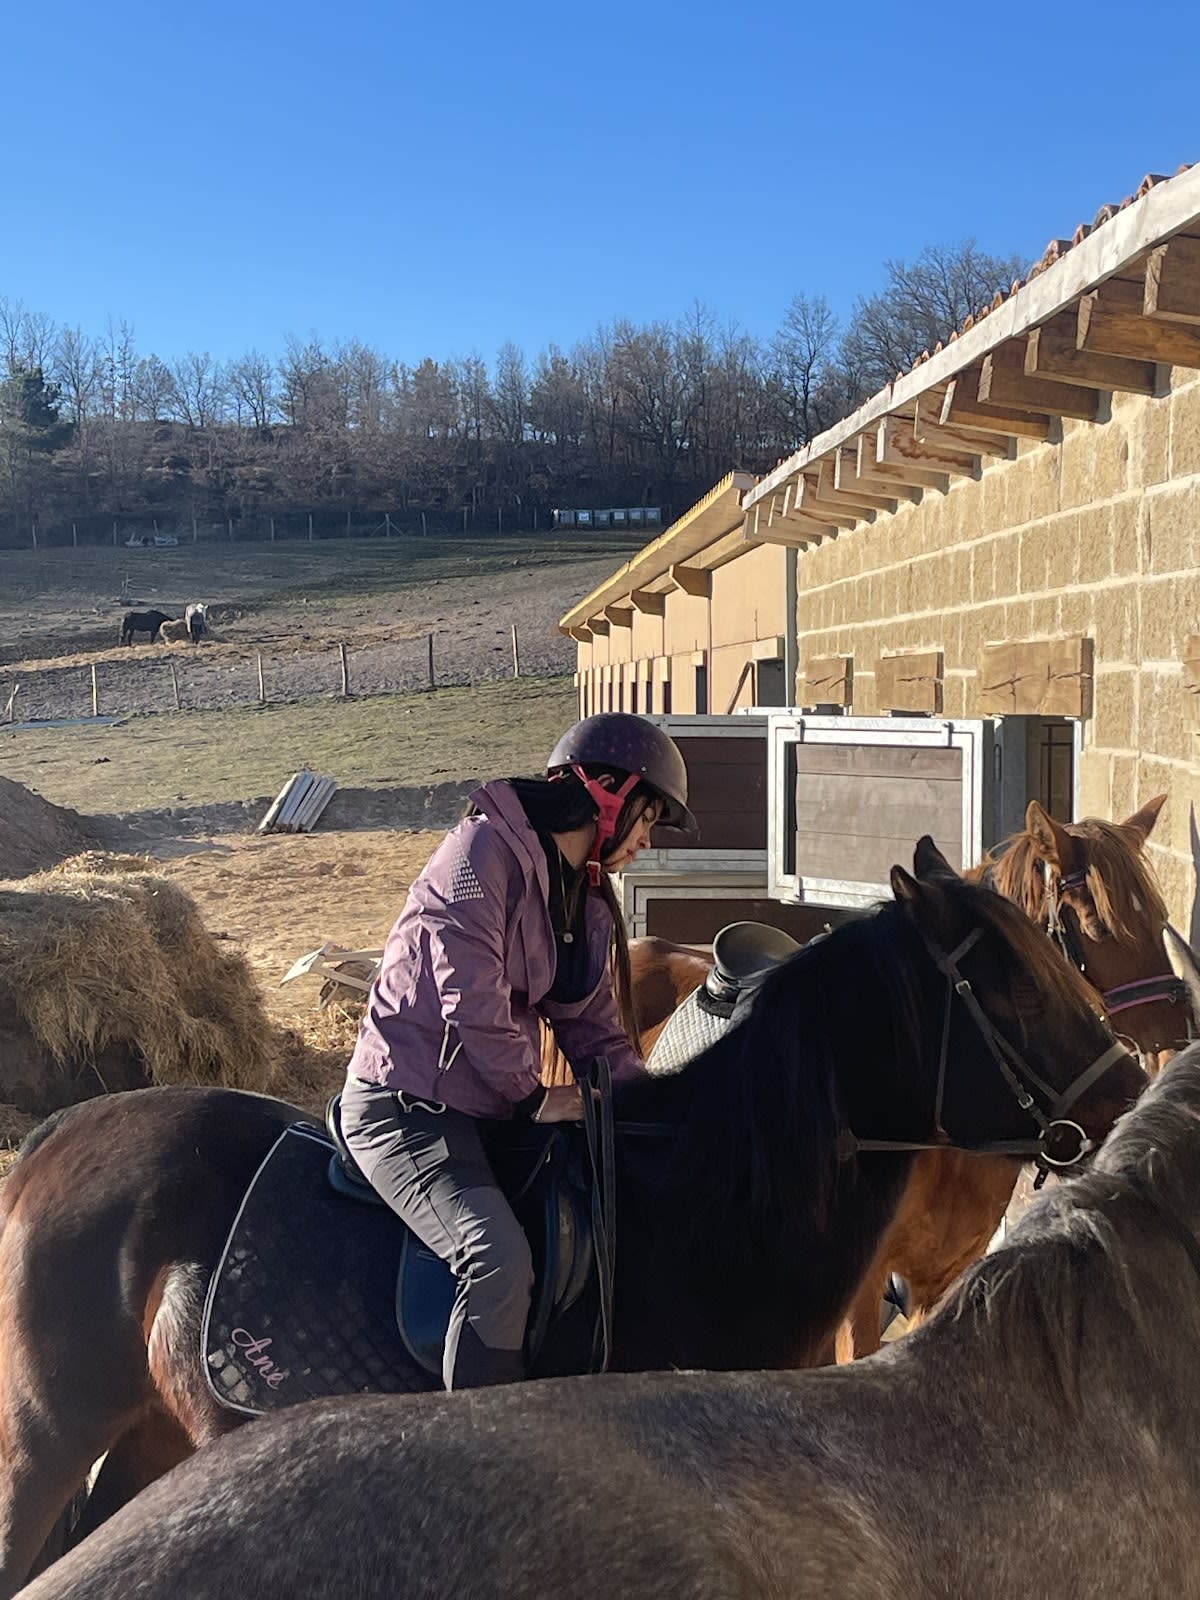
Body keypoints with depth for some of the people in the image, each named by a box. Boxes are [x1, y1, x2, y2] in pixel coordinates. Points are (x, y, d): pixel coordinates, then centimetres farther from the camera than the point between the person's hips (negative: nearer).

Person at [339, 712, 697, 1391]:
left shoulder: (590, 901, 12)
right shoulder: (485, 850, -15)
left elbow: (596, 1032, 13)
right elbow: (471, 1003, -20)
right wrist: (534, 1097, -11)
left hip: (495, 1105, 9)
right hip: (406, 1105, -9)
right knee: (499, 1259, -27)